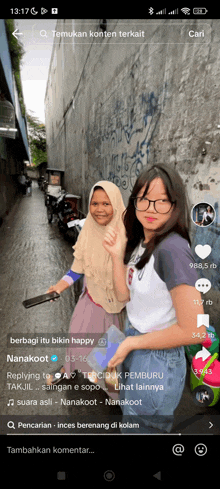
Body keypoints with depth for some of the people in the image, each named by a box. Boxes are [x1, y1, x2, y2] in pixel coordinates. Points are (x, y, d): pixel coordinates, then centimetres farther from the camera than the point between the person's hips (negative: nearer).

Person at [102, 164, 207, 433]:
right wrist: (117, 255, -12)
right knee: (128, 419, 31)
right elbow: (124, 295, 0)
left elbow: (194, 330, -26)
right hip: (135, 351, 8)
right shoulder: (140, 242, 0)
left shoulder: (172, 249, -27)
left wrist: (131, 342, -16)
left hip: (157, 361, -8)